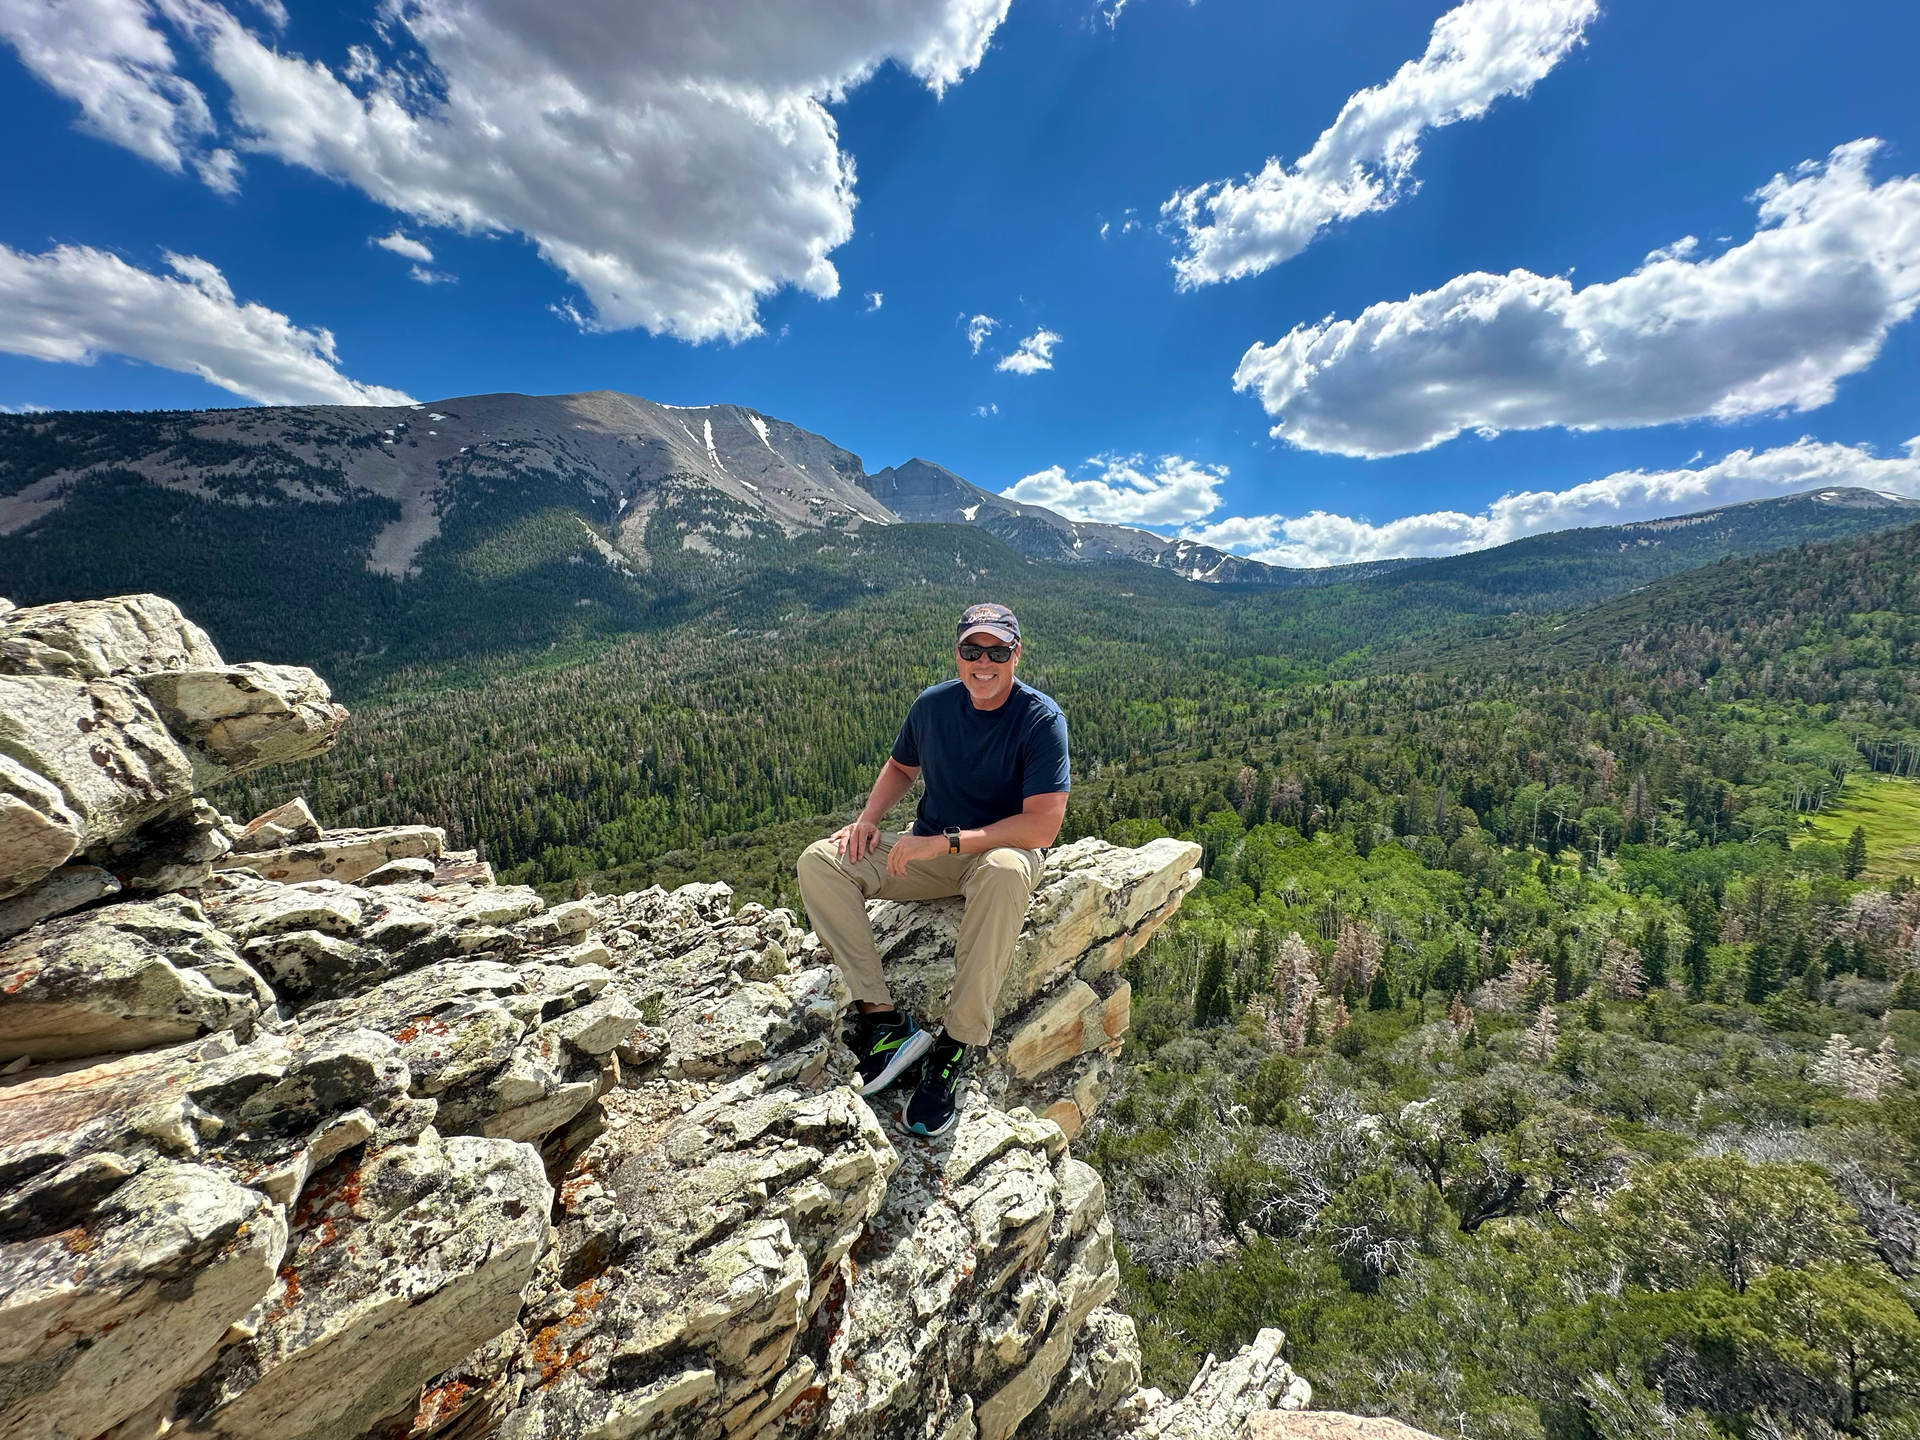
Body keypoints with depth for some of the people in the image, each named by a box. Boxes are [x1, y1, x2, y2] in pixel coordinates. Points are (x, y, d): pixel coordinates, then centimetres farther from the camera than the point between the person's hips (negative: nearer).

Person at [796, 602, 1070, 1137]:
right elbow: (900, 766, 16)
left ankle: (955, 1044, -27)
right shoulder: (932, 705, -2)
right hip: (928, 850, 5)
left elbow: (1043, 824, -24)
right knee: (818, 861, -13)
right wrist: (868, 819, -3)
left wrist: (947, 841, -27)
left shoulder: (1041, 719, -17)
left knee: (1004, 872, -41)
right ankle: (882, 1019, -17)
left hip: (1002, 850, -4)